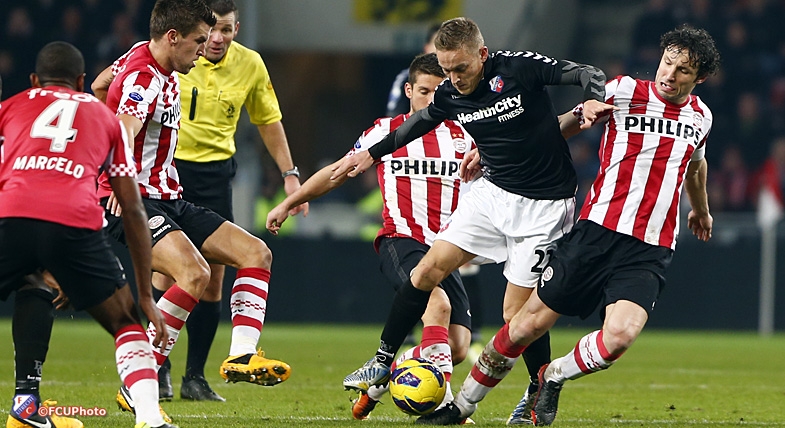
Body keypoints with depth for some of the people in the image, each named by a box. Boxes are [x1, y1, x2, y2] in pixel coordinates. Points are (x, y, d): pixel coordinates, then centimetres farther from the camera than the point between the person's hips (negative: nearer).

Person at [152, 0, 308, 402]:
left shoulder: (250, 64, 0)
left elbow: (269, 121, 14)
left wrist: (290, 174, 11)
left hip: (215, 172, 3)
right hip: (167, 167, -3)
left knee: (212, 278, 1)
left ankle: (195, 377, 9)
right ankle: (158, 367, -4)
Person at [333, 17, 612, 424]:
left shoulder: (519, 67, -19)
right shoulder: (449, 95, -2)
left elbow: (588, 74, -15)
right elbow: (420, 122, 19)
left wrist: (593, 100, -36)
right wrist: (373, 152, 26)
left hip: (544, 204, -5)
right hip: (493, 192, 5)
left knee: (517, 313, -7)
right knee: (428, 270, -3)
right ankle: (382, 362, 10)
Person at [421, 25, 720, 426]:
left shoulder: (701, 116, 10)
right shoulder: (625, 91, -3)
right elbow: (566, 123, 6)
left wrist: (701, 209, 51)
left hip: (650, 252, 2)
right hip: (597, 230, -2)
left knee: (619, 336, -23)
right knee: (529, 324, -3)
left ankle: (554, 377, 8)